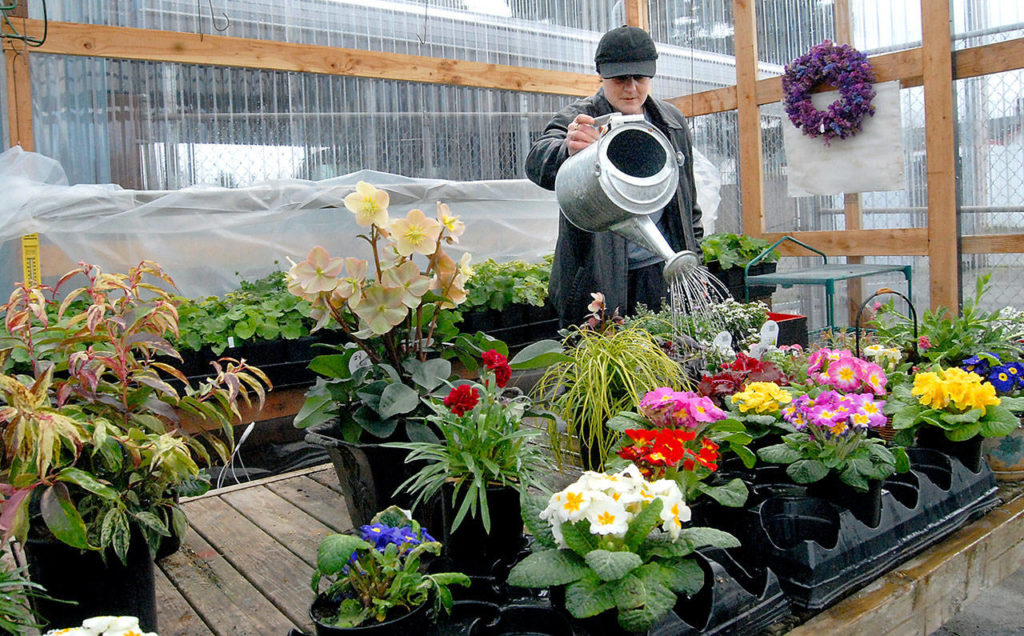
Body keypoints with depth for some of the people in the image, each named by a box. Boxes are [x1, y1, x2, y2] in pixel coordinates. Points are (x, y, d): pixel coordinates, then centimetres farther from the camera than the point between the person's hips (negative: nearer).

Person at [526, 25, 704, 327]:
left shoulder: (672, 121, 12)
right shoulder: (579, 118, -5)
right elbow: (537, 160, -27)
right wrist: (568, 151, -50)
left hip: (663, 273, 4)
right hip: (598, 281, -4)